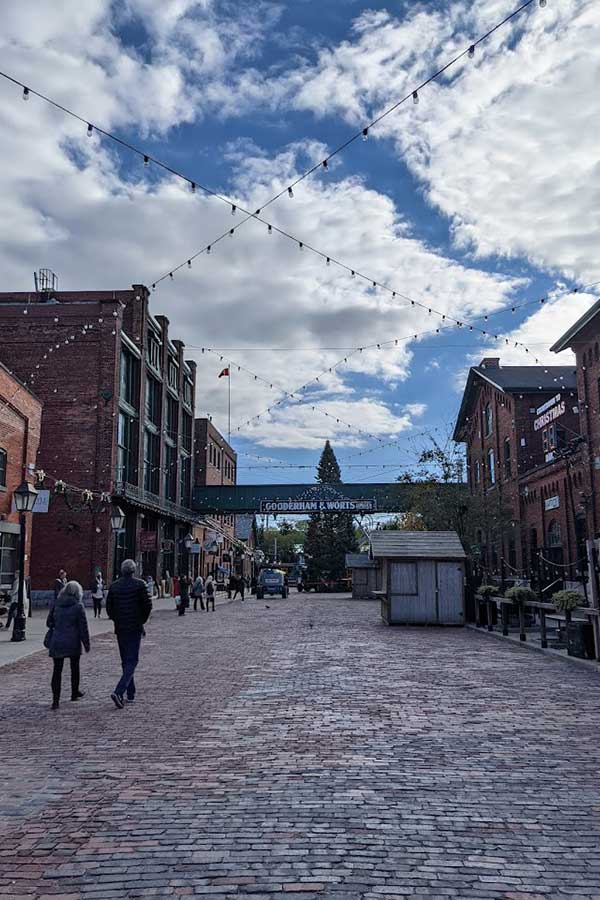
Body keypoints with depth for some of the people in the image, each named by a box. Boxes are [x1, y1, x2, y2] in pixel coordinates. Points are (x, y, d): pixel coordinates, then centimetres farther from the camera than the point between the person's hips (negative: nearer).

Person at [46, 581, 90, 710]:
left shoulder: (56, 604, 2)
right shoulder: (78, 606, -8)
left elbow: (49, 622, 9)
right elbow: (83, 627, -8)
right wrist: (86, 644, 0)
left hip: (56, 642, 2)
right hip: (73, 642, -2)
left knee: (57, 670, 4)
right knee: (75, 668, 18)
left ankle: (56, 700, -2)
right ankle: (75, 693, 31)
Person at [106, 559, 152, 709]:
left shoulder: (114, 586, 4)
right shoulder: (139, 584, -8)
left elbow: (109, 608, 6)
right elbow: (148, 605, -8)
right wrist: (142, 621, 6)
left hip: (120, 629, 4)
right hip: (135, 628, -4)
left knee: (125, 660, 16)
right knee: (132, 661, -3)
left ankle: (131, 693, 21)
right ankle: (118, 692, -20)